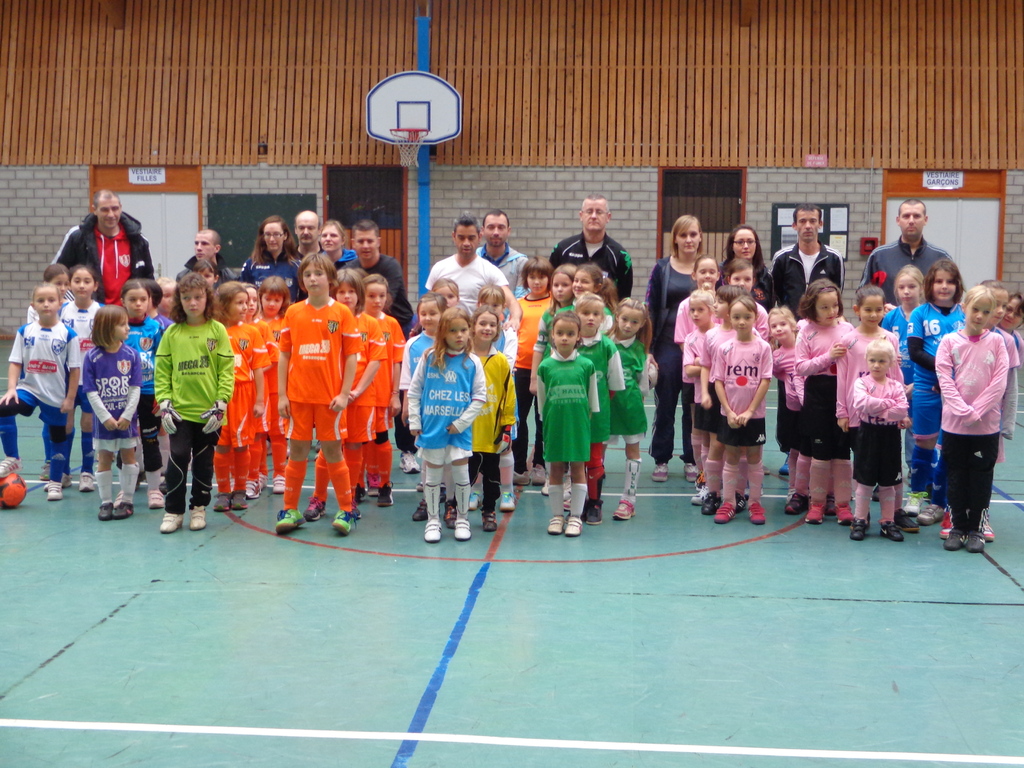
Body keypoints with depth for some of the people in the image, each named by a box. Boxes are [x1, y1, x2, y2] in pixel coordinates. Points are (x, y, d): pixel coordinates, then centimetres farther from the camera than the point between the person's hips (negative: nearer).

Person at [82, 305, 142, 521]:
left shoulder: (131, 355, -4)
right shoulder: (92, 357, -8)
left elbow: (135, 389, -5)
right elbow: (91, 391, -8)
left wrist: (127, 416, -13)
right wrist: (105, 417, -13)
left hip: (127, 419, 1)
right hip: (103, 420, -1)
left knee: (128, 456, 8)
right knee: (104, 460, 7)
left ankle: (126, 501, 19)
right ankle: (106, 502, 18)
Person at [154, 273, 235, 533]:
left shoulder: (217, 330, 0)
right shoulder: (172, 332, 5)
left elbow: (227, 370, -2)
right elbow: (161, 371, 5)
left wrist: (220, 404, -8)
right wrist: (164, 403, -5)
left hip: (208, 412, 0)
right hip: (179, 411, 0)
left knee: (204, 462, 9)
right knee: (178, 458, -6)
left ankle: (198, 508, 23)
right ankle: (173, 511, 5)